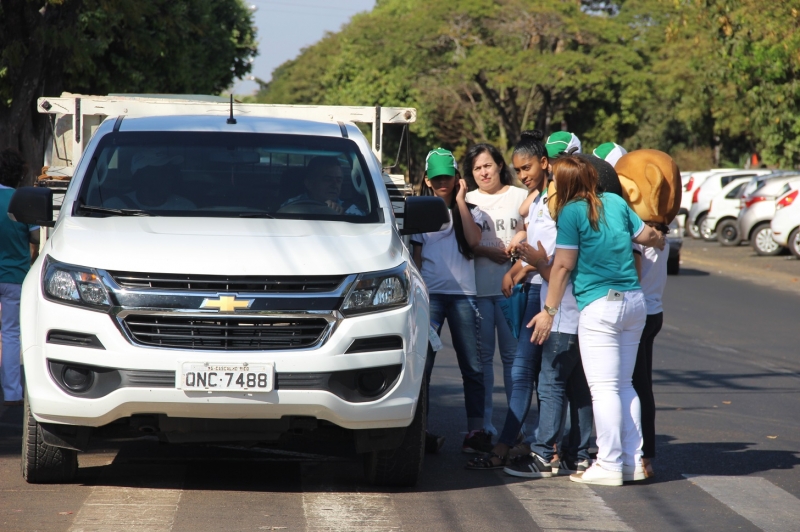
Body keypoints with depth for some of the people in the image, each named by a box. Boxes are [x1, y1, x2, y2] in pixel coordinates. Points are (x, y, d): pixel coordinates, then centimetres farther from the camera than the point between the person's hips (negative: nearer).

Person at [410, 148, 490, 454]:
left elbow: (474, 240, -8)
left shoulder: (470, 211, 13)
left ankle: (476, 429, 3)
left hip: (463, 294, 1)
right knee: (422, 364, -6)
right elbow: (416, 256, 11)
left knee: (472, 367, -1)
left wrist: (460, 200, -6)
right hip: (430, 294, 0)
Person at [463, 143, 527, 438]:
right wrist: (490, 252, -9)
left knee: (513, 354, -4)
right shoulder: (468, 200, 13)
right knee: (482, 355, 3)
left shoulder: (520, 196, 9)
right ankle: (483, 420, 8)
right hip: (477, 288, 2)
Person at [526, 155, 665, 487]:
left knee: (604, 388, -4)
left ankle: (609, 465, -4)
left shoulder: (571, 212, -7)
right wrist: (660, 240, 40)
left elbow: (563, 266, -7)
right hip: (635, 301, 7)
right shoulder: (615, 202, 9)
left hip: (600, 307, -7)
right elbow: (648, 237, 17)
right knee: (624, 385, 13)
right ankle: (633, 461, 13)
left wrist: (549, 311, -2)